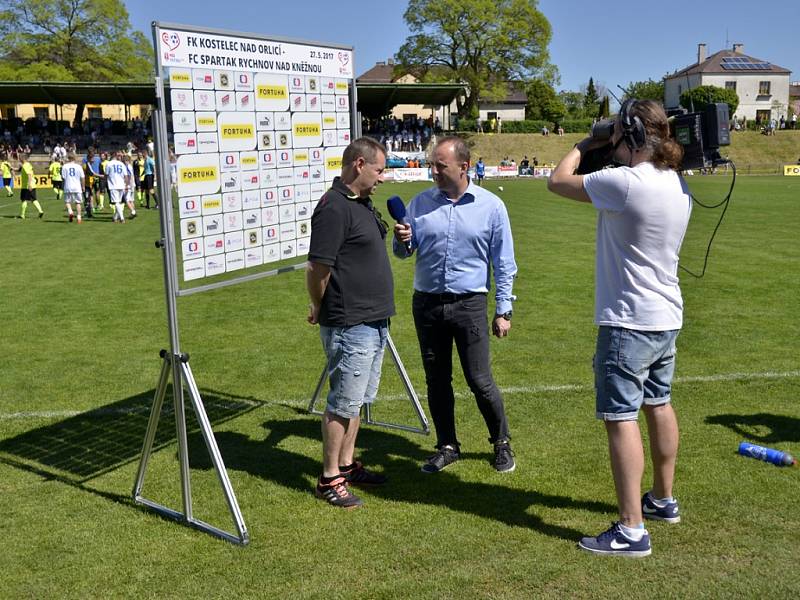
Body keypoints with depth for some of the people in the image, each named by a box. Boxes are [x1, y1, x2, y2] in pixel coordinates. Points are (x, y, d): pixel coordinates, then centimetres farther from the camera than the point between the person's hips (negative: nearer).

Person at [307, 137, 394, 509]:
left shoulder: (362, 203, 13)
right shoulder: (334, 208, -19)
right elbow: (318, 269, -19)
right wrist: (322, 311, -6)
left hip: (374, 323, 10)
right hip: (349, 325, -10)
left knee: (358, 400, 18)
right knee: (342, 404, 0)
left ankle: (346, 466, 31)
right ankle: (329, 480, 13)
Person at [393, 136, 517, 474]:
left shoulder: (491, 206, -3)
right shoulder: (421, 203, 3)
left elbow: (504, 264, 1)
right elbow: (404, 253, 10)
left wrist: (503, 311, -2)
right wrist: (401, 241, -14)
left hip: (469, 305, -3)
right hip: (426, 304, 3)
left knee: (480, 381, 0)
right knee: (436, 381, 11)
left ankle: (502, 442, 23)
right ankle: (447, 446, 26)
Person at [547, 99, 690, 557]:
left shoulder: (624, 183, -22)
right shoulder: (679, 185, 4)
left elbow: (558, 181, -10)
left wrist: (583, 145, 8)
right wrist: (599, 148, 13)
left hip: (629, 322, -9)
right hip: (667, 318, 9)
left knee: (621, 419, -4)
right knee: (659, 405, 21)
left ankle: (632, 531, -1)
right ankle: (663, 500, 37)